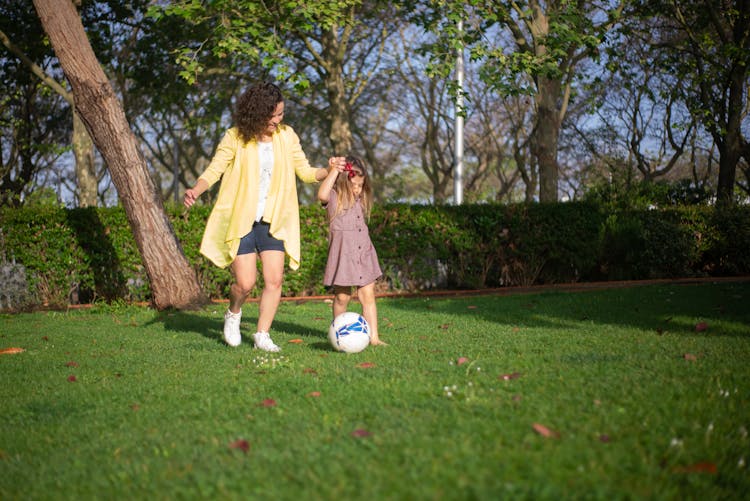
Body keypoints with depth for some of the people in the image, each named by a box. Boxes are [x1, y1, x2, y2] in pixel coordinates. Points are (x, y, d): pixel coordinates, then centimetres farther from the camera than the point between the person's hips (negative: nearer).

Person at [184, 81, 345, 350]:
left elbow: (305, 171, 10)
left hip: (273, 221, 3)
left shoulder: (287, 136, 5)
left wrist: (328, 171, -9)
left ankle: (262, 335, 7)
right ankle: (233, 313, 25)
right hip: (240, 220, -3)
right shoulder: (235, 137, -5)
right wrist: (195, 190, -23)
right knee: (245, 282, -8)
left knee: (274, 279, -6)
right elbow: (214, 169, -4)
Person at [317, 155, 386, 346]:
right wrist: (334, 171, -20)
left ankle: (373, 337, -3)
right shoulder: (334, 198, -5)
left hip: (364, 253, 5)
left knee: (368, 296, 0)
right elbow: (322, 195, -26)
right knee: (342, 297, 2)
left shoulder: (359, 200, 15)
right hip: (343, 253, -5)